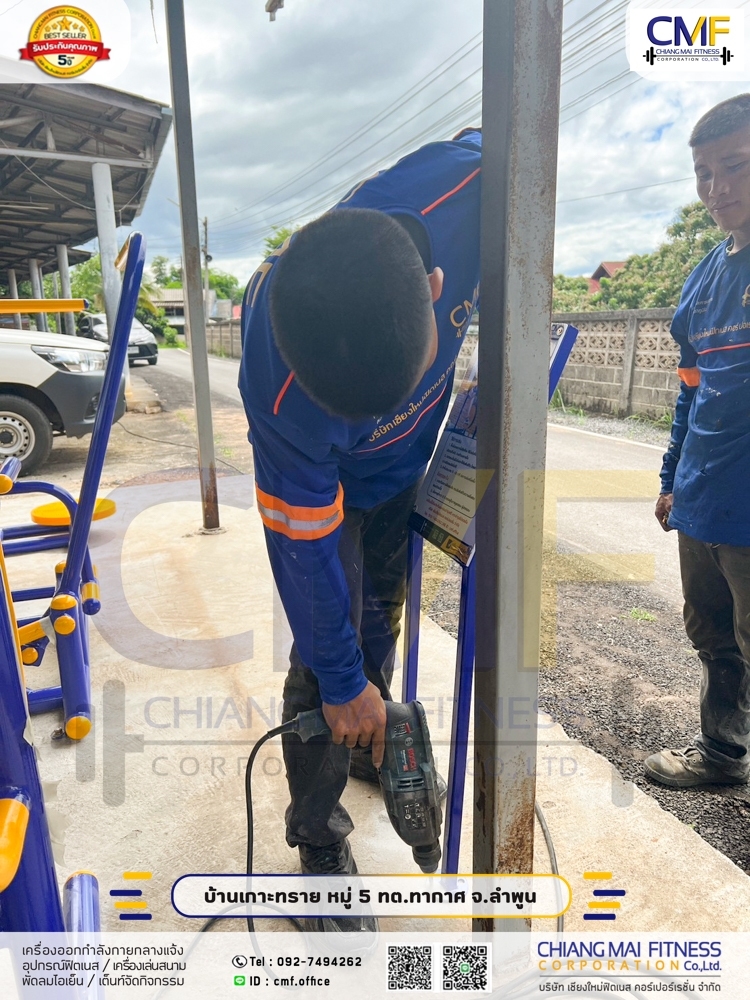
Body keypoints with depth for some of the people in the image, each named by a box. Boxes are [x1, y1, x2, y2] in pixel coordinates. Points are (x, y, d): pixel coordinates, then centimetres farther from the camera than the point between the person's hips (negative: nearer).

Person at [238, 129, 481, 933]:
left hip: (407, 464, 5)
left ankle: (373, 745, 48)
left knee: (381, 620, 21)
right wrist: (341, 685, -14)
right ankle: (319, 843, 23)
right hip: (323, 484, -4)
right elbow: (306, 548, -28)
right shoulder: (281, 392, -42)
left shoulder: (473, 187, -34)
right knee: (327, 660, -2)